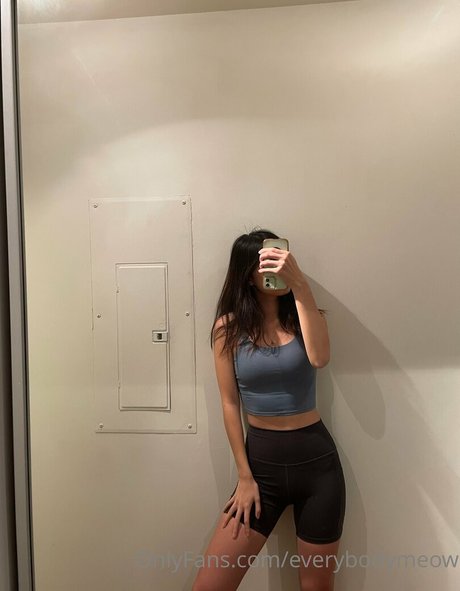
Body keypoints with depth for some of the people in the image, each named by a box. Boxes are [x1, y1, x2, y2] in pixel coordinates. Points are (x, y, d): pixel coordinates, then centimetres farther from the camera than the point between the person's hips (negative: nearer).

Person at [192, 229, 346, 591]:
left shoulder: (305, 316, -1)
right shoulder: (229, 327, -4)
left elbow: (320, 358, -24)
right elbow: (230, 404, -3)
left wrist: (300, 284, -27)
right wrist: (245, 476, -3)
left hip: (317, 459, 1)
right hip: (261, 459, 0)